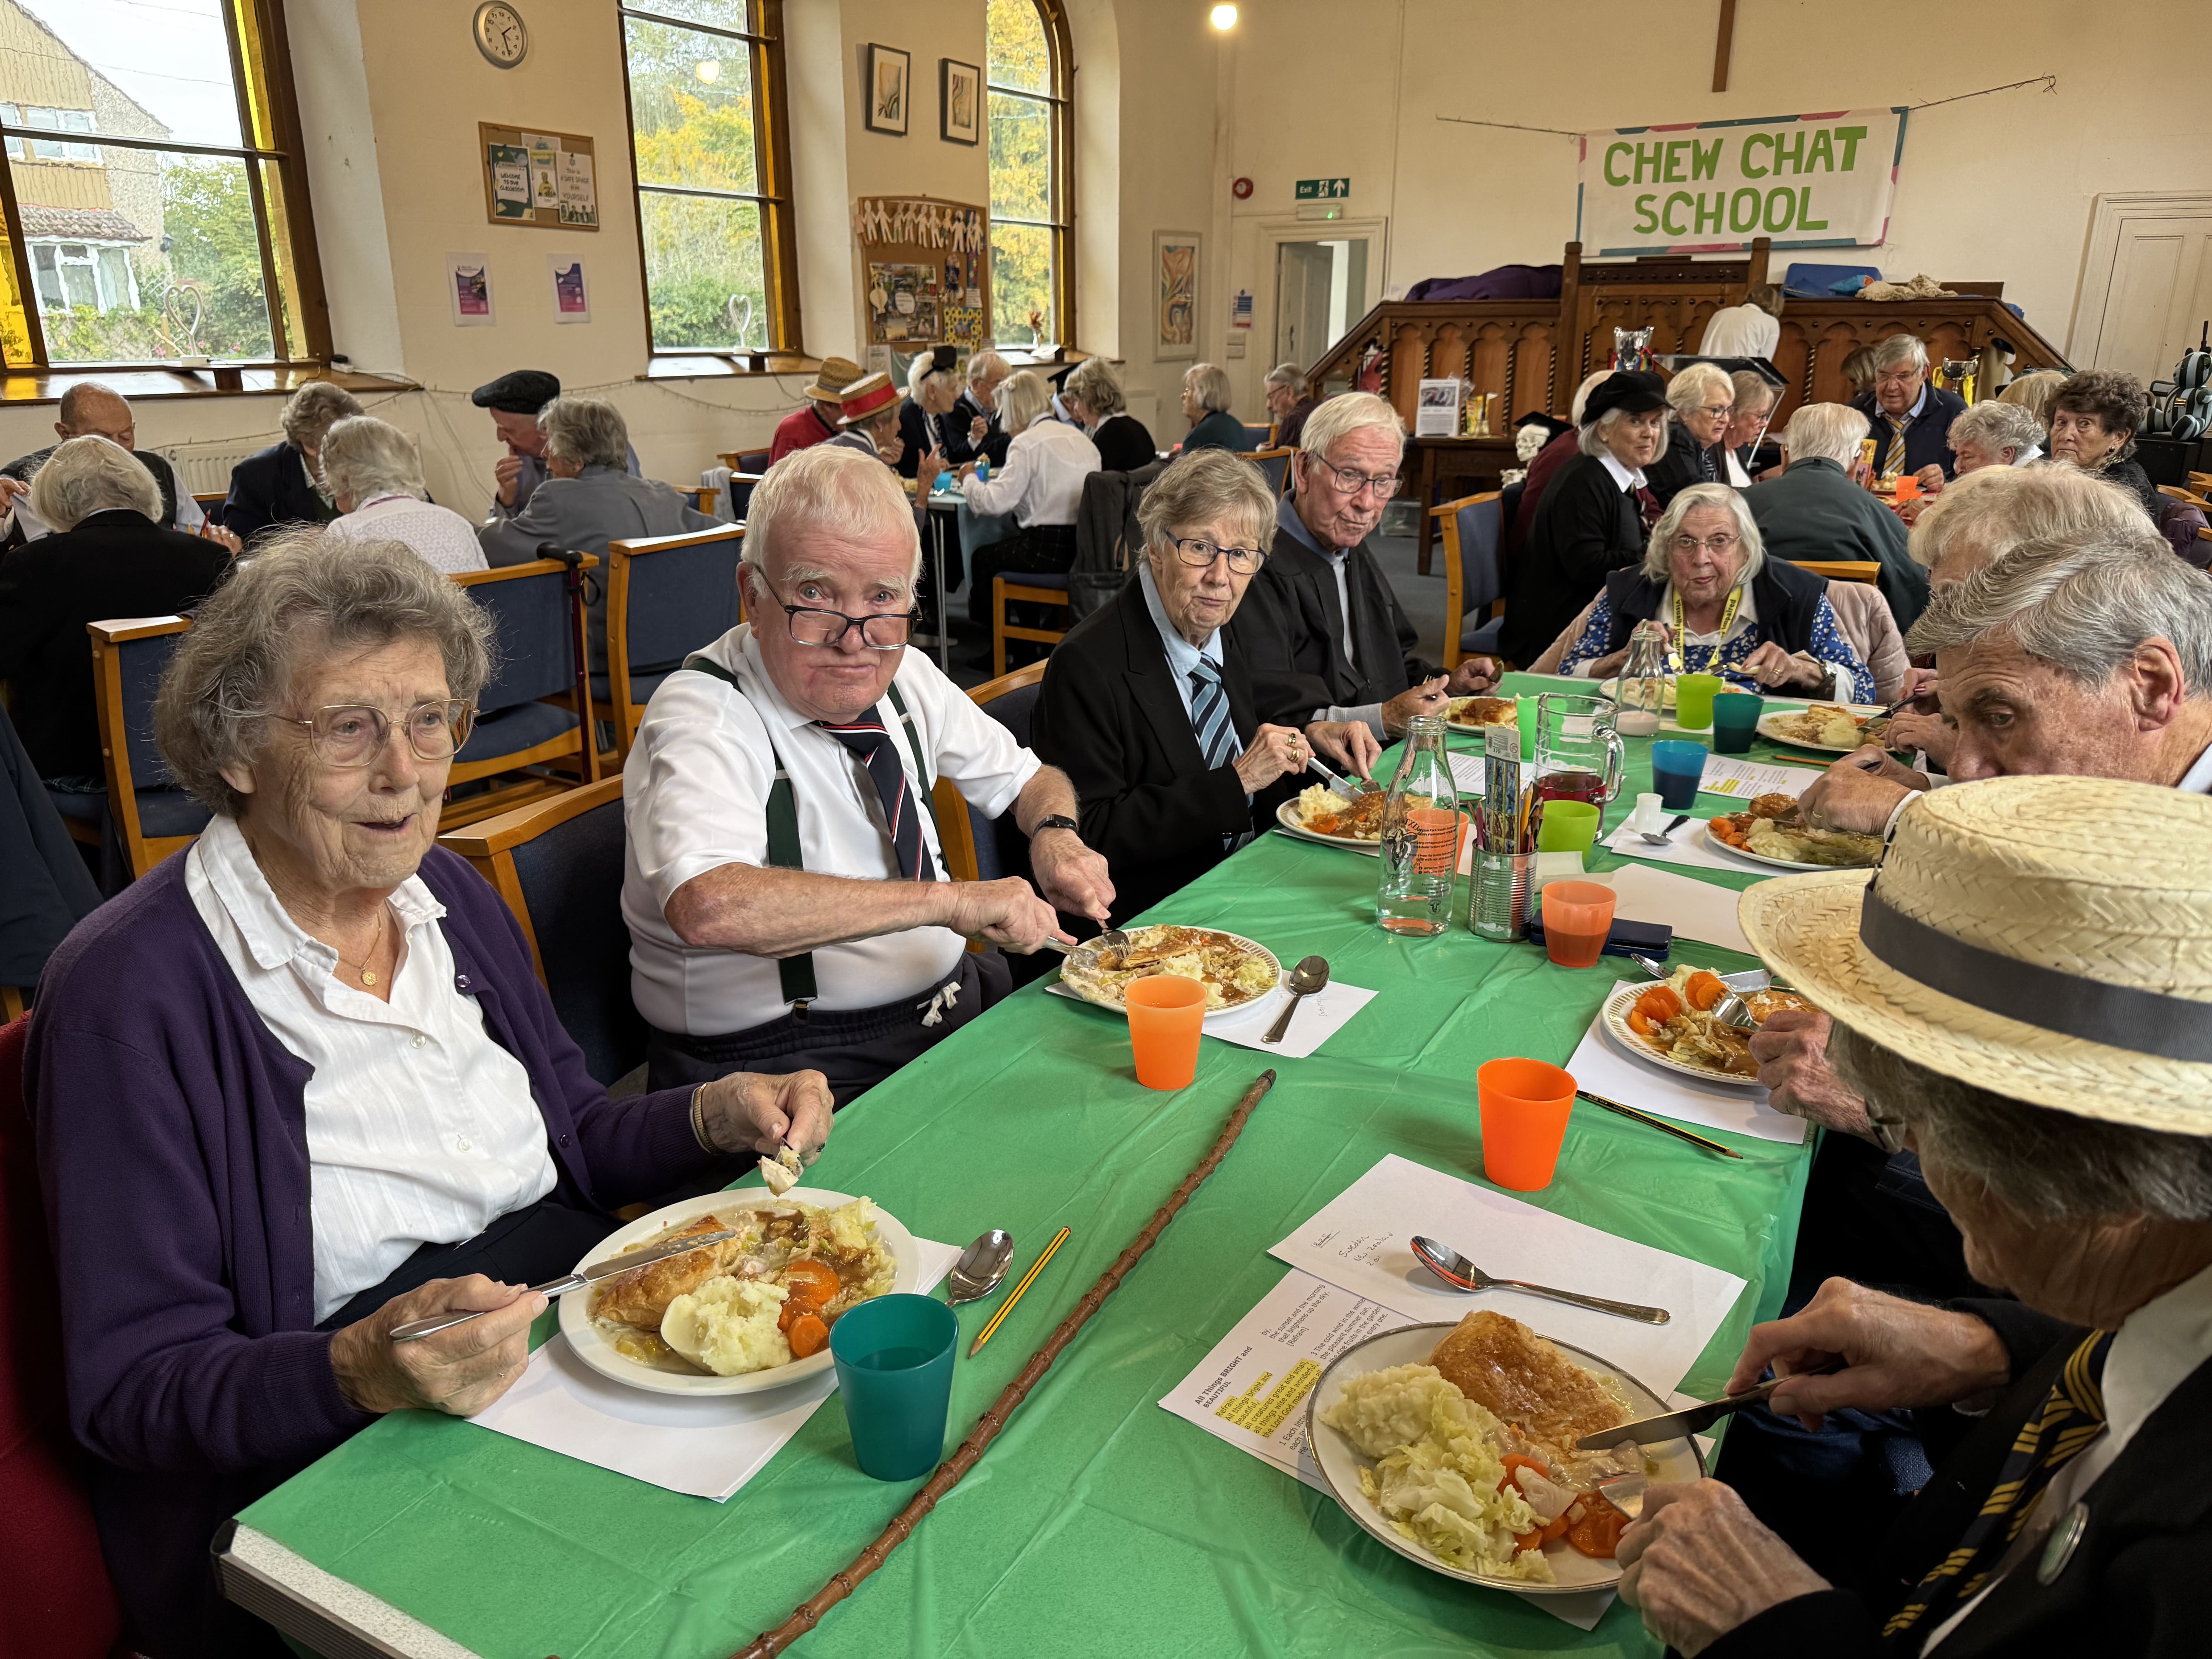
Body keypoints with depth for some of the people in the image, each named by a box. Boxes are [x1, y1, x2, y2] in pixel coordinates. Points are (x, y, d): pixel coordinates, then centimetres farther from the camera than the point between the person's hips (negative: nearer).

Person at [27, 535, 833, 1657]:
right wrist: (362, 1374, -31)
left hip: (587, 1327, 7)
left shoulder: (448, 893, 8)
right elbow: (133, 1385, -12)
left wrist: (714, 1116, -2)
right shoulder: (132, 991, -13)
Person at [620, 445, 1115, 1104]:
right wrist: (951, 899, -34)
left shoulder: (906, 675, 4)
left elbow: (1028, 778, 20)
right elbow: (709, 908, -38)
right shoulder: (703, 718, -18)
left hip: (955, 1000, 8)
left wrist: (1055, 834, -4)